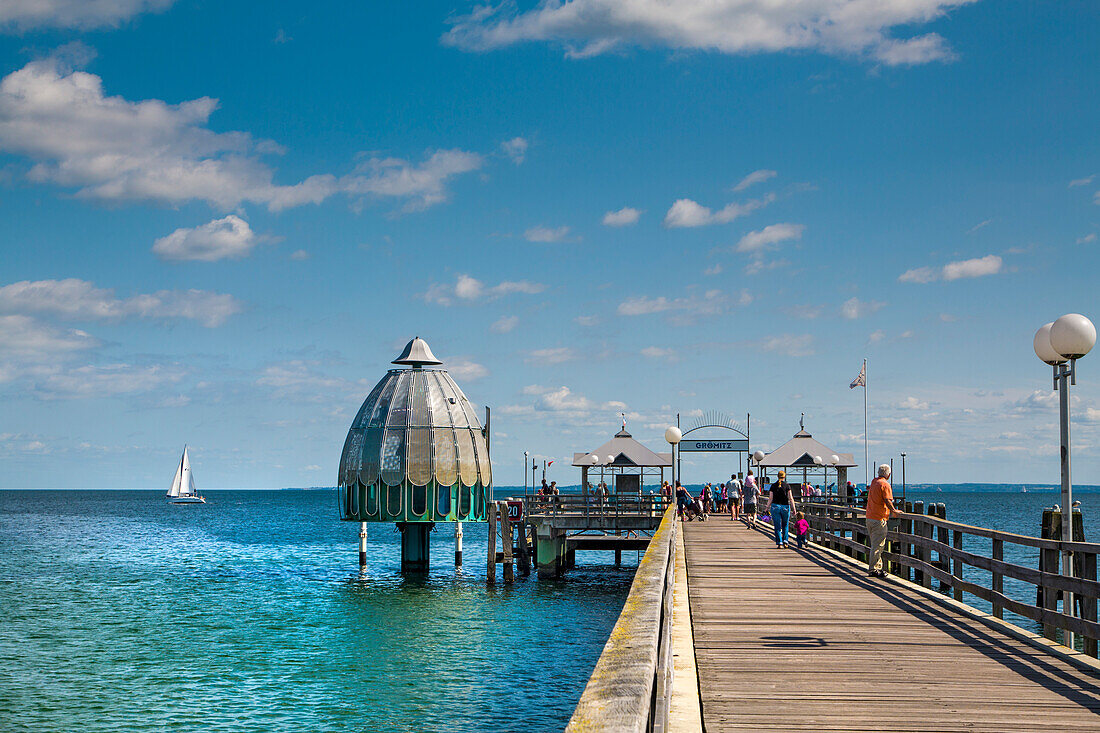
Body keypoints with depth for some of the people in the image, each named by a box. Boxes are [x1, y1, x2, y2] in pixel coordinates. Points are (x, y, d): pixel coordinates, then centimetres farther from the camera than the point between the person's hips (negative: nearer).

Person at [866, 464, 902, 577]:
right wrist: (894, 511, -6)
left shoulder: (874, 482, 13)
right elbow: (888, 501, -20)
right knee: (877, 546, -5)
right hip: (879, 519, -9)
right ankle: (873, 569, -5)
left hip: (869, 517, 9)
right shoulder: (885, 484, -12)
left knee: (874, 544, 15)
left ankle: (878, 567, 22)